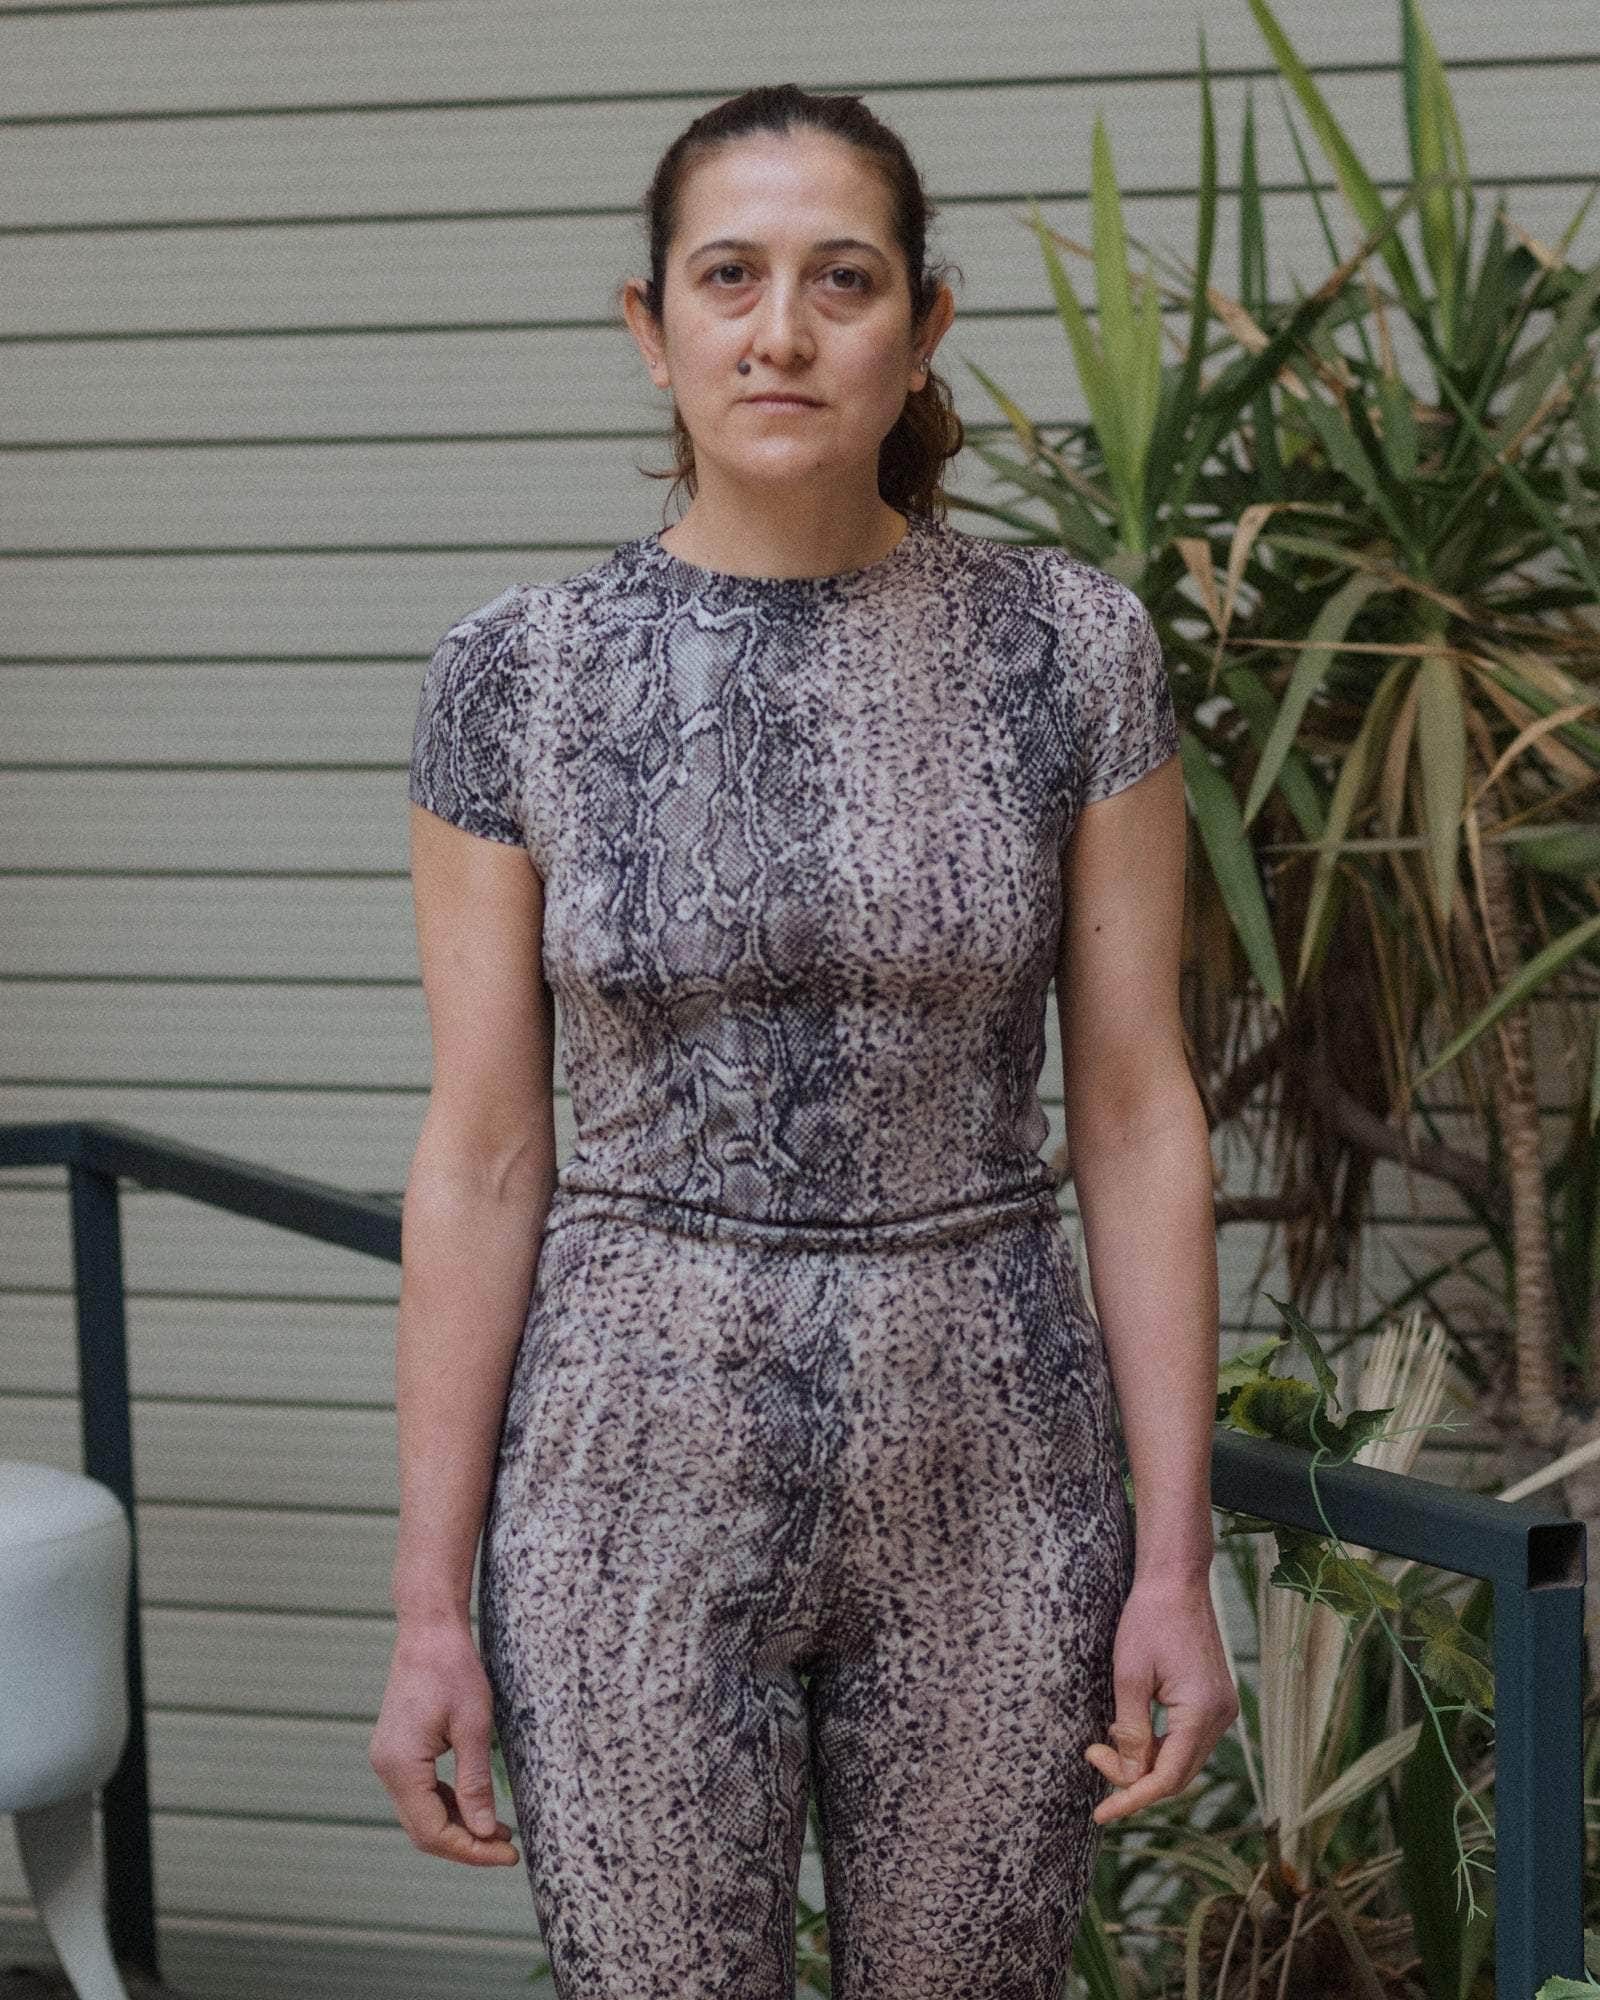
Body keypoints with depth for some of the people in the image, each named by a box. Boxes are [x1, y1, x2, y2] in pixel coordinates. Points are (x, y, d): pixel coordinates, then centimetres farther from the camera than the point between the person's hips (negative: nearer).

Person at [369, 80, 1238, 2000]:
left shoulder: (1069, 648, -3)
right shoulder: (518, 672, -4)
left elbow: (1137, 1115, -1)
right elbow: (482, 1157, -2)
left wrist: (1176, 1565, -4)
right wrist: (430, 1608, -4)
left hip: (985, 1488, 1)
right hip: (638, 1485, 0)